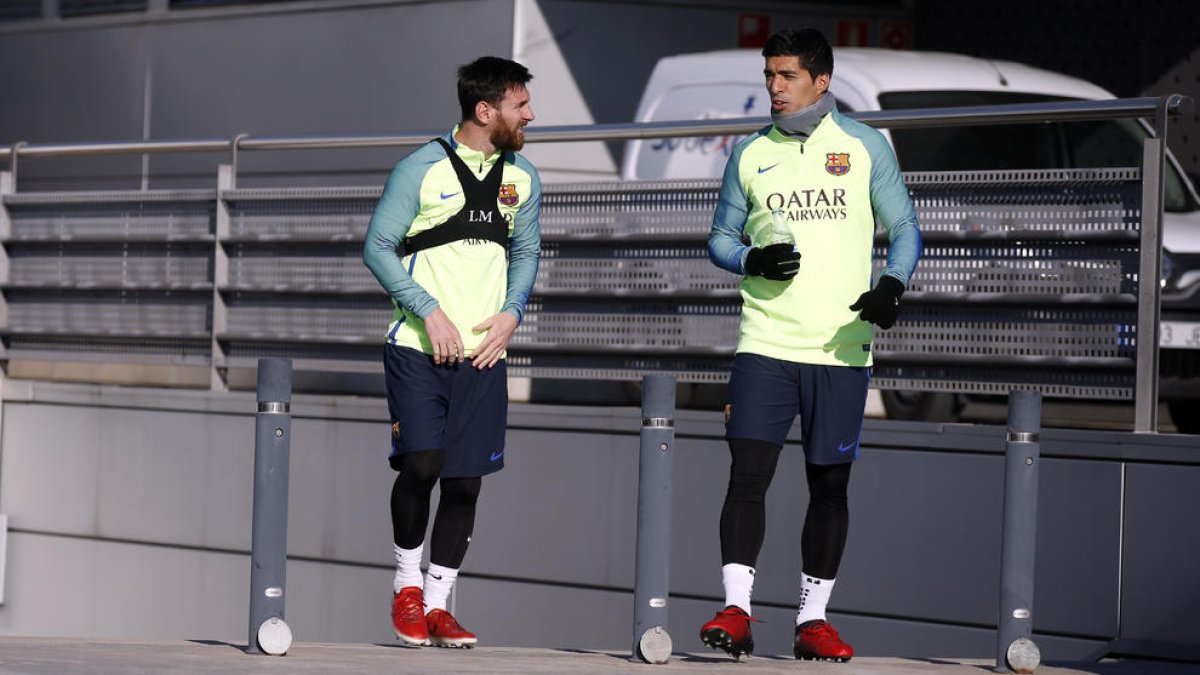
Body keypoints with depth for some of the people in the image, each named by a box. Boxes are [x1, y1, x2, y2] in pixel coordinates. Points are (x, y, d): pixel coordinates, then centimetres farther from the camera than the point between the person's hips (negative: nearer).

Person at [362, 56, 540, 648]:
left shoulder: (522, 178, 10)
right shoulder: (422, 169, -5)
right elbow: (378, 247, -4)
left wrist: (511, 312, 4)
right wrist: (429, 311, -12)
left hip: (483, 355, 5)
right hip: (417, 348, -5)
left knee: (465, 482, 1)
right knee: (421, 463, -15)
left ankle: (436, 604, 10)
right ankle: (406, 583, 6)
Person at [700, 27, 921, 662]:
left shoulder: (864, 145, 4)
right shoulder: (749, 153, 9)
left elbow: (904, 229, 7)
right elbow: (721, 238, 15)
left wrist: (891, 285, -13)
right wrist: (753, 260, -7)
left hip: (841, 347, 0)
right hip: (765, 343, 1)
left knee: (830, 483, 3)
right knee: (748, 471, -11)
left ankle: (813, 619, 11)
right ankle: (735, 610, -10)